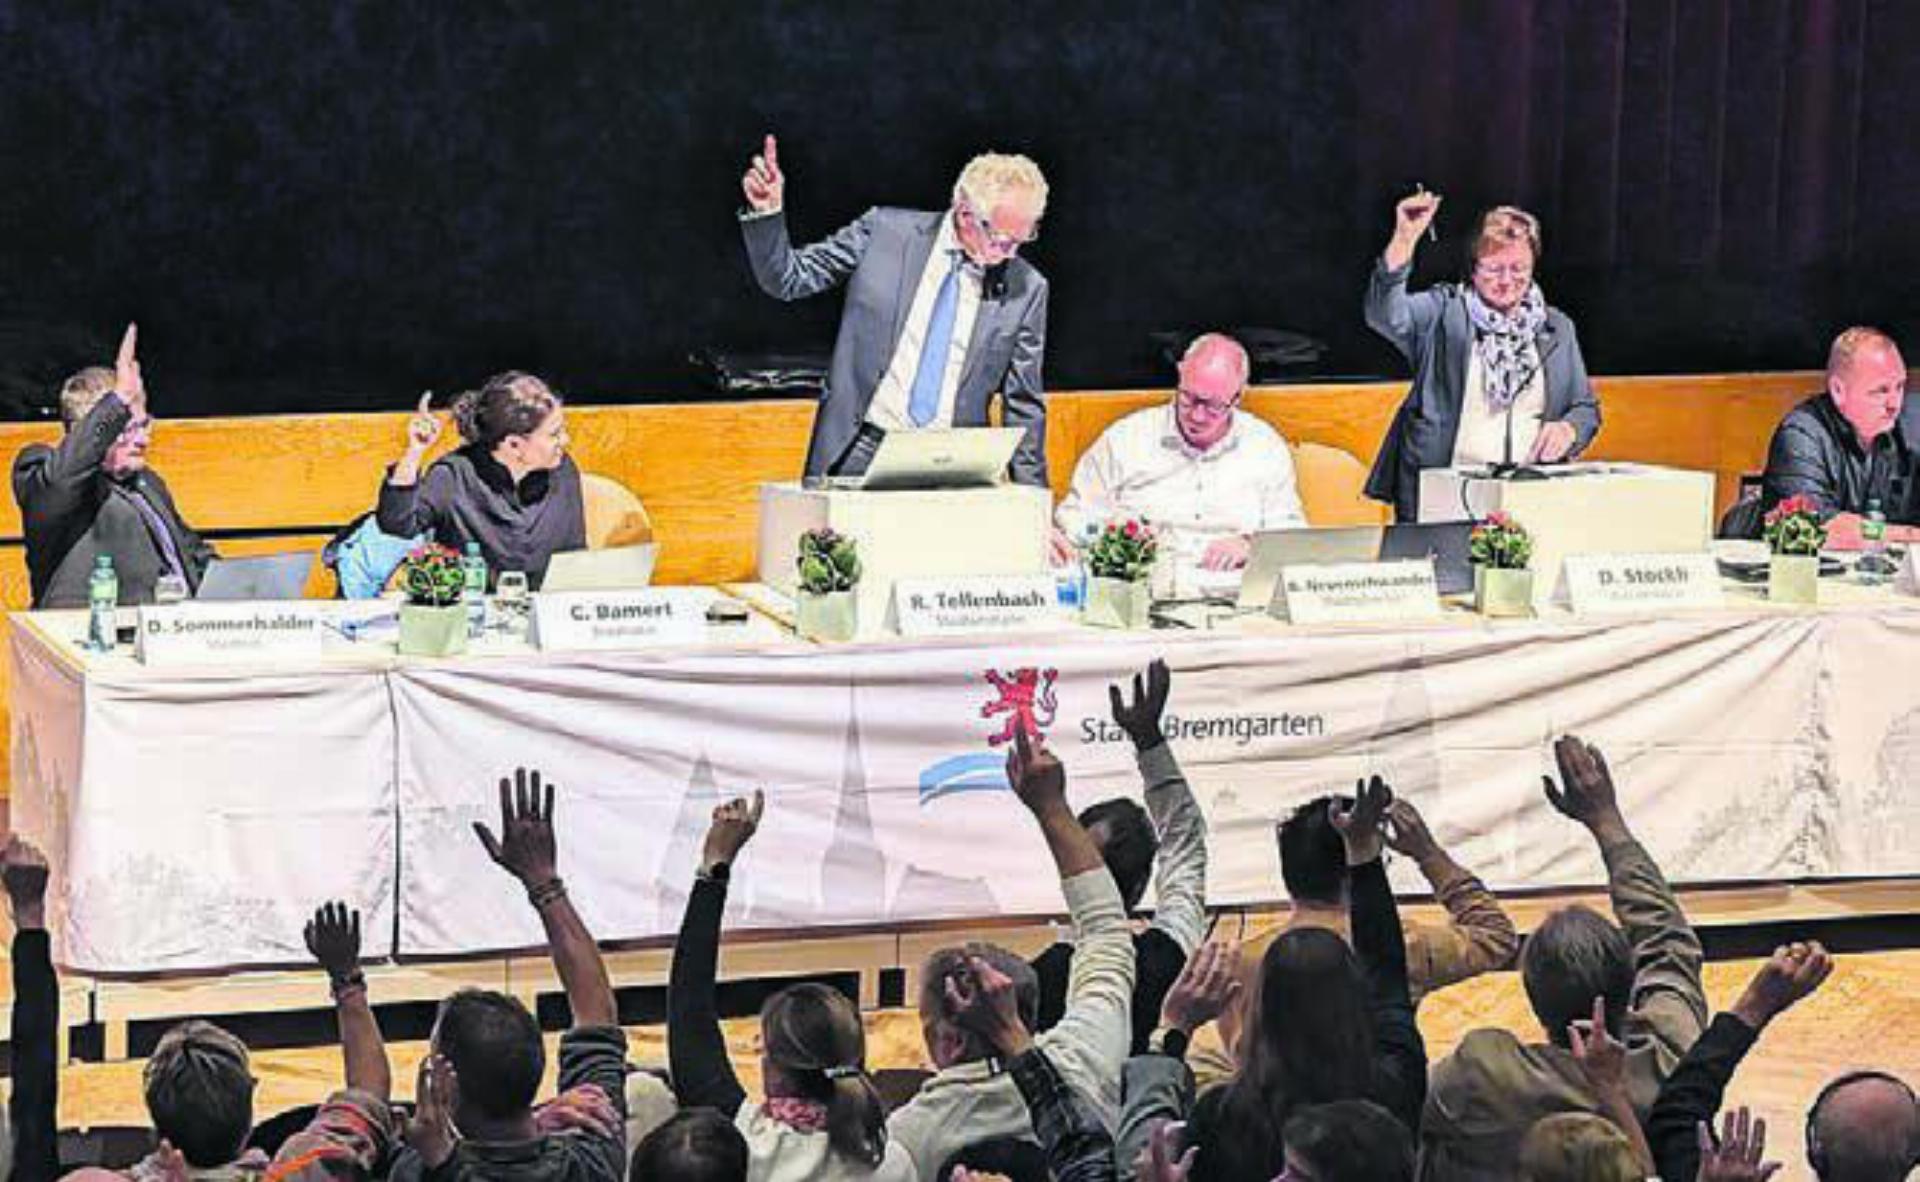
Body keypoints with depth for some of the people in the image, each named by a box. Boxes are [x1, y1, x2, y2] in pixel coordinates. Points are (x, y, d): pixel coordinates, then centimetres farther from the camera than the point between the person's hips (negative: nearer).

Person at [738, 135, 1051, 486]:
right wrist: (768, 212, -9)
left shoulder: (1025, 289, 5)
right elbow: (787, 279, 7)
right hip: (860, 455, -1)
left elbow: (1023, 405, 11)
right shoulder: (885, 231, 3)